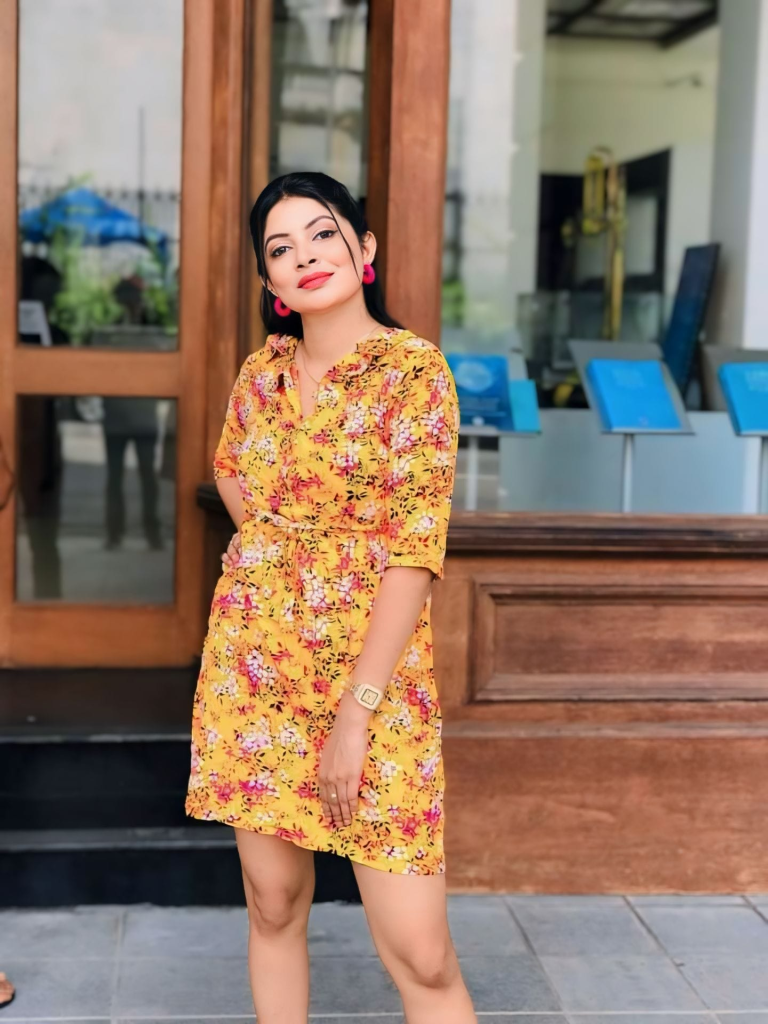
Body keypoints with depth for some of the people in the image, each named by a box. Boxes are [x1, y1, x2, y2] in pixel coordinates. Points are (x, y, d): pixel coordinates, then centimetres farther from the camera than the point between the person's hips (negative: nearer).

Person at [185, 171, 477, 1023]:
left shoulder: (413, 368, -9)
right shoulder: (262, 371, 7)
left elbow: (415, 549, -14)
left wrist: (357, 711, -18)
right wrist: (261, 539, 8)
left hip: (370, 670, -4)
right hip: (251, 661, 5)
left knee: (420, 953, -5)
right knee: (273, 904, 12)